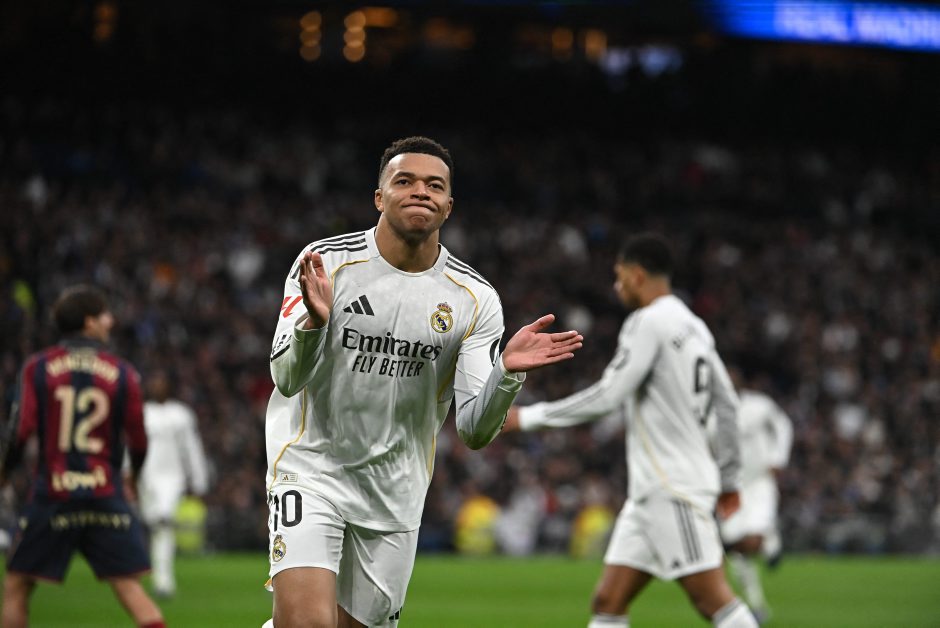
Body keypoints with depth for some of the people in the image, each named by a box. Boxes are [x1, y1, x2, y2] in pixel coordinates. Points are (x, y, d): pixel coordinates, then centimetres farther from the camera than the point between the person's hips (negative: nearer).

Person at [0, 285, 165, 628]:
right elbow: (138, 441, 2)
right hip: (107, 497, 1)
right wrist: (131, 480, 22)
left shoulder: (37, 368, -1)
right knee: (129, 586, 1)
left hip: (52, 496, -1)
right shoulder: (123, 374, 1)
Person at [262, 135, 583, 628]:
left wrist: (508, 373, -25)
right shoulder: (327, 263, -9)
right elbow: (286, 380, -12)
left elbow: (474, 431, -7)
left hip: (395, 492, 3)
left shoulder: (474, 299, -3)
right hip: (311, 469, -3)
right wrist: (314, 323, -32)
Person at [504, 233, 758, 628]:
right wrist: (728, 478, 26)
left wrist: (529, 417, -8)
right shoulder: (693, 326, 17)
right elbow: (727, 405, 19)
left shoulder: (648, 322, -11)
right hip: (651, 491, 10)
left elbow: (607, 397, -17)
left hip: (675, 489, -10)